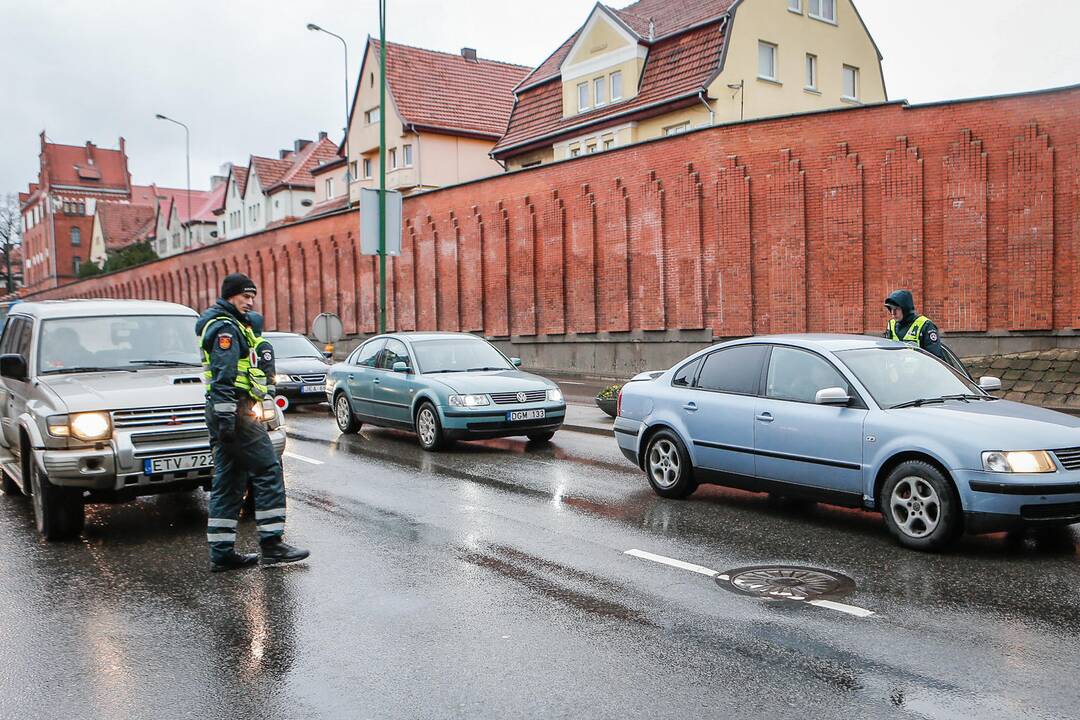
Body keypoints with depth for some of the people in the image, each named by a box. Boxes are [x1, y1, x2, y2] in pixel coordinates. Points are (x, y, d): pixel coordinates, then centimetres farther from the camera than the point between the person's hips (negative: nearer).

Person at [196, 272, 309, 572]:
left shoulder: (230, 326, 22)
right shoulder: (225, 328, -10)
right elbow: (223, 378, -20)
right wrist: (226, 420, -24)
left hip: (225, 413, 11)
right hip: (234, 411, -11)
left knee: (228, 482, 10)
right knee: (268, 471, -8)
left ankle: (222, 552, 13)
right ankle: (271, 544, -6)